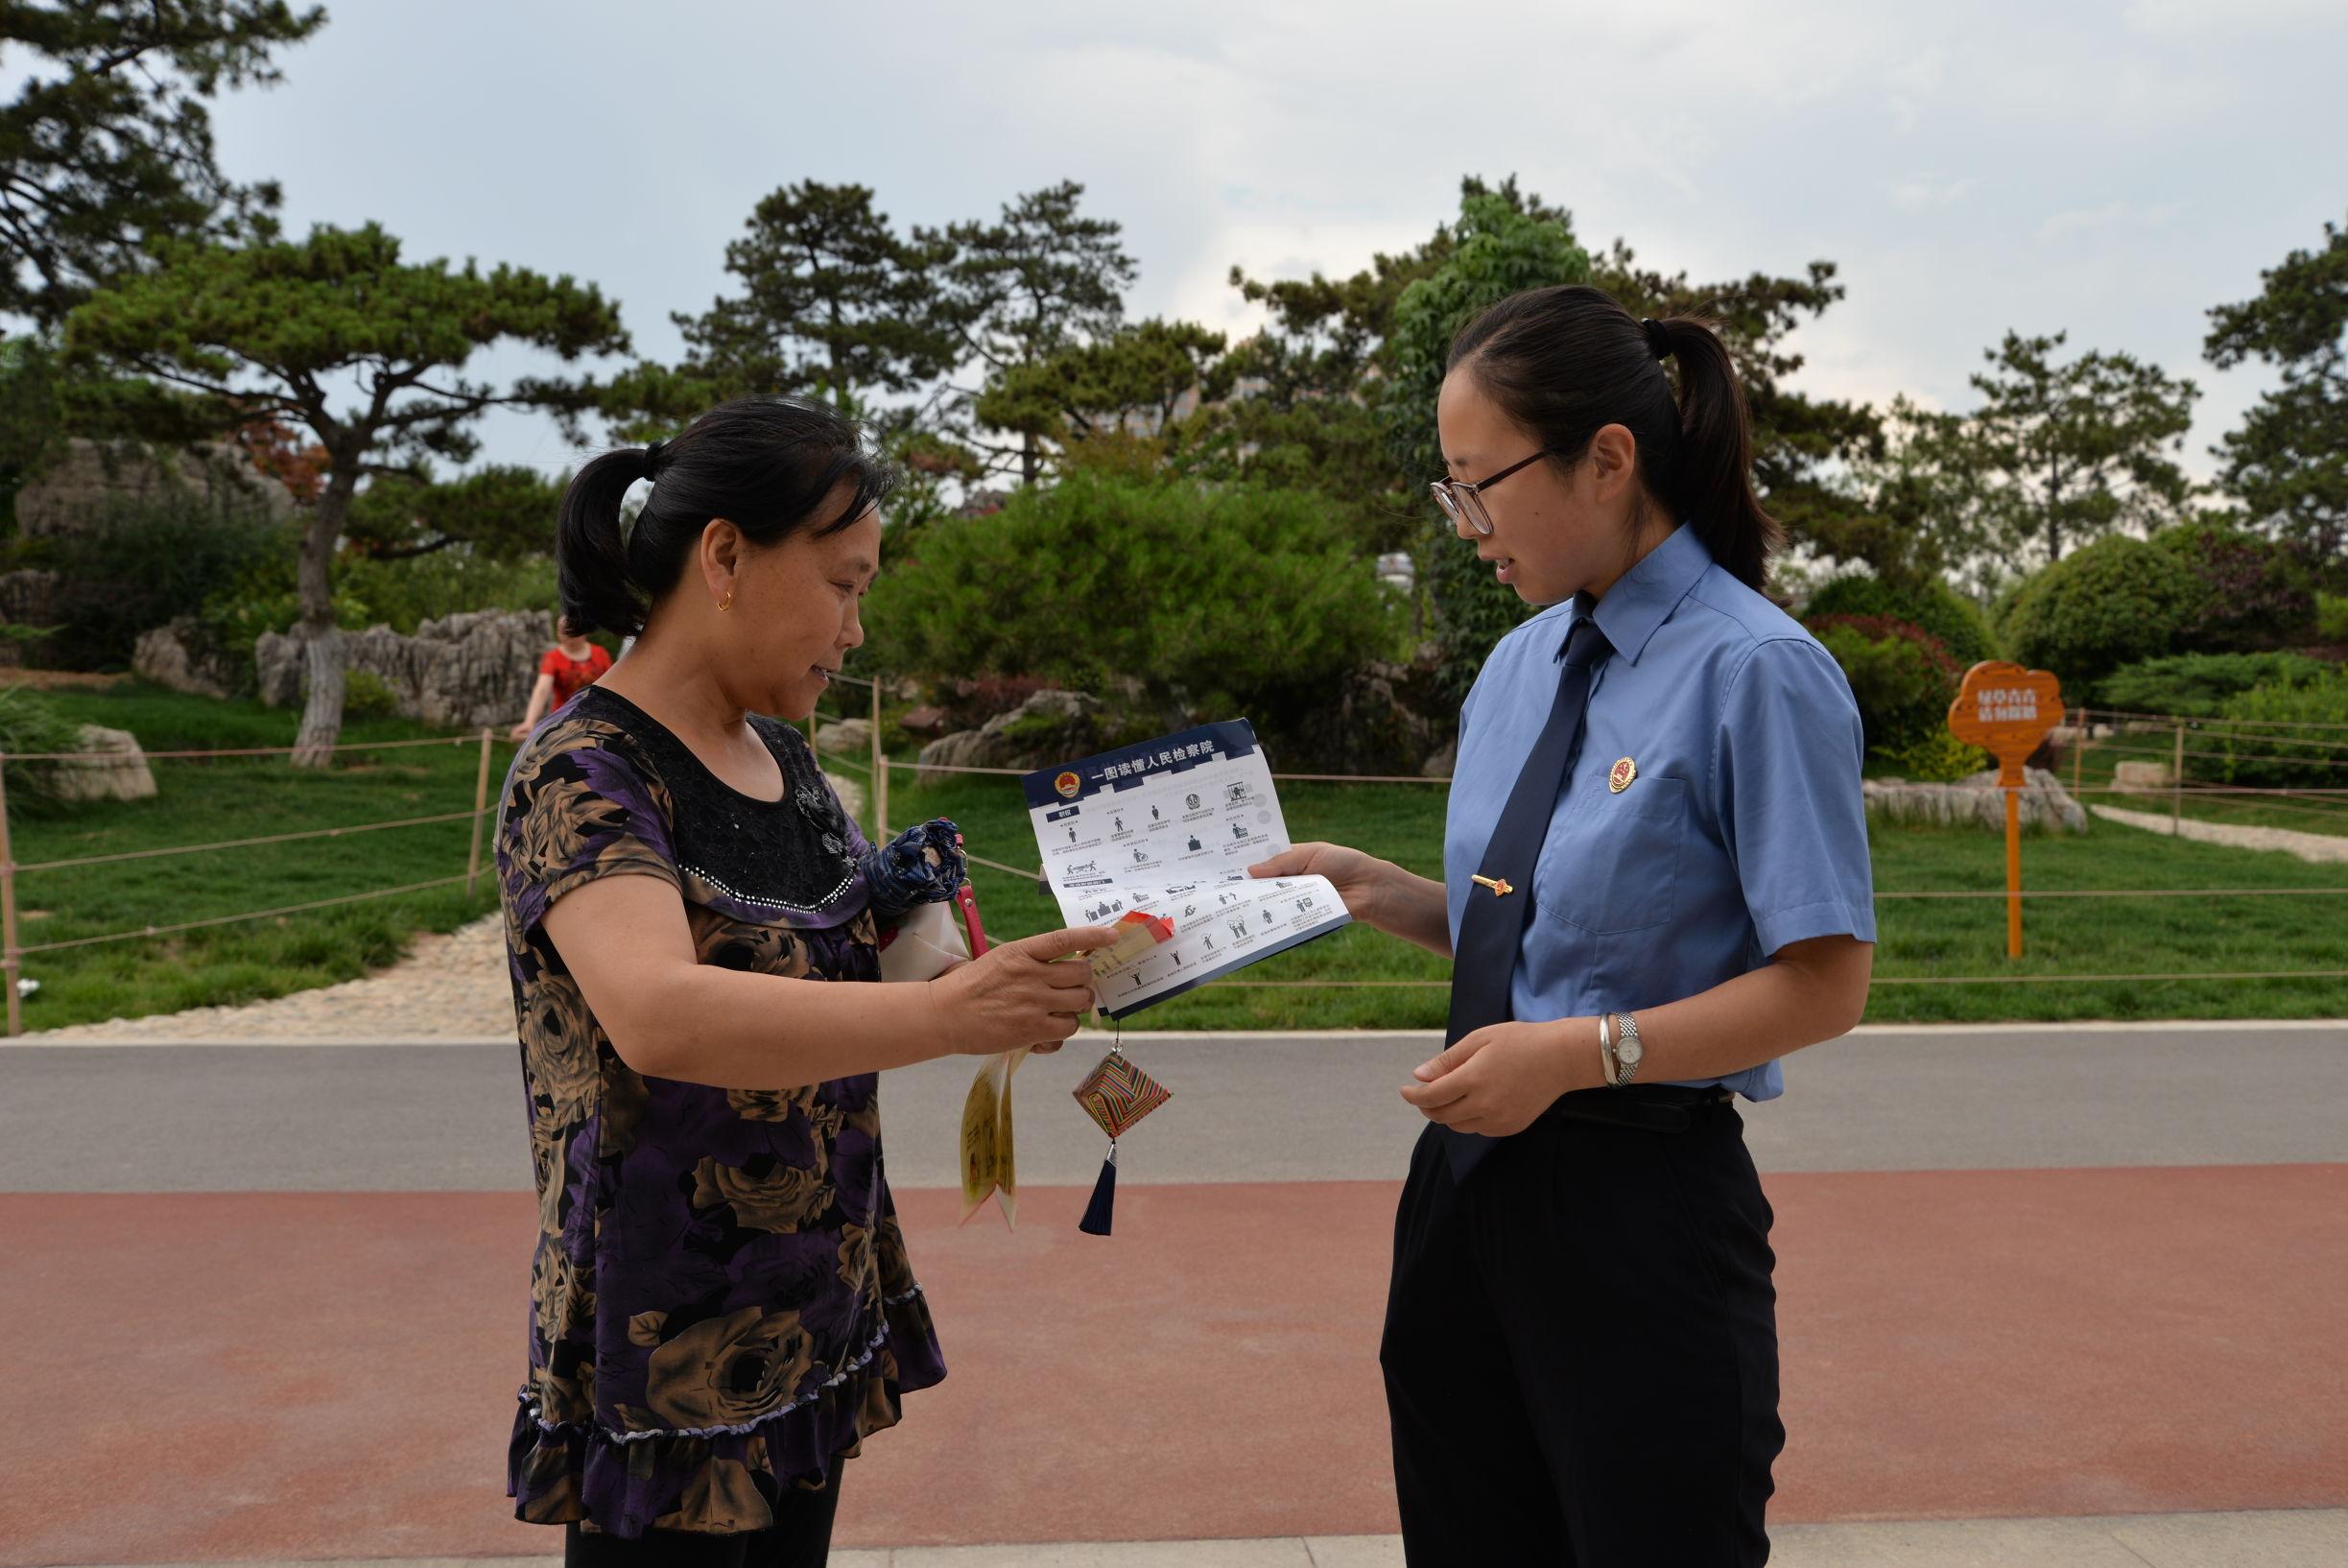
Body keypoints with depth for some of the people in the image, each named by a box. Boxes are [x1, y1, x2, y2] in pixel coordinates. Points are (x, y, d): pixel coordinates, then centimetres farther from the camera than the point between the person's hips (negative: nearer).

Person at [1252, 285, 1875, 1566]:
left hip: (1642, 1206, -7)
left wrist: (1583, 1050, -21)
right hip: (1473, 1179, 7)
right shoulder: (1520, 664, 8)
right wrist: (1376, 890, 1)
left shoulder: (1755, 673, -15)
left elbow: (1822, 983, -15)